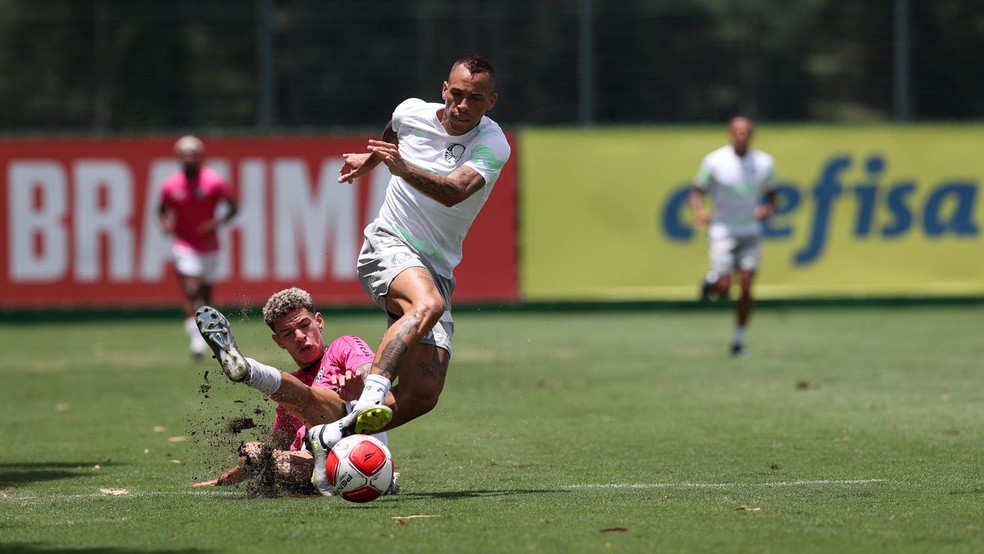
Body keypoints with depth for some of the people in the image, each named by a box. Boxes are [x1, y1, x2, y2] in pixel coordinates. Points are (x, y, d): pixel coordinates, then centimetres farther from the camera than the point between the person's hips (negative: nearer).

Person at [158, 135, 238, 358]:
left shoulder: (214, 181, -7)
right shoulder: (171, 185, -2)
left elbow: (232, 207, -1)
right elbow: (162, 209, 13)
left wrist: (218, 222, -18)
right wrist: (165, 222, -10)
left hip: (209, 247, 1)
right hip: (184, 246, -1)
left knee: (205, 296, 12)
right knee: (190, 292, -18)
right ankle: (195, 338, -21)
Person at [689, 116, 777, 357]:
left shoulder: (764, 163, 2)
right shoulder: (714, 161, -7)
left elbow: (771, 196, 12)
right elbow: (696, 193, -4)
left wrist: (766, 209, -10)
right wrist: (699, 211, -25)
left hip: (751, 231, 2)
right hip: (723, 231, -2)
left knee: (746, 287, -5)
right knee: (724, 289, -10)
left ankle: (738, 340, 8)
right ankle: (712, 280, 27)